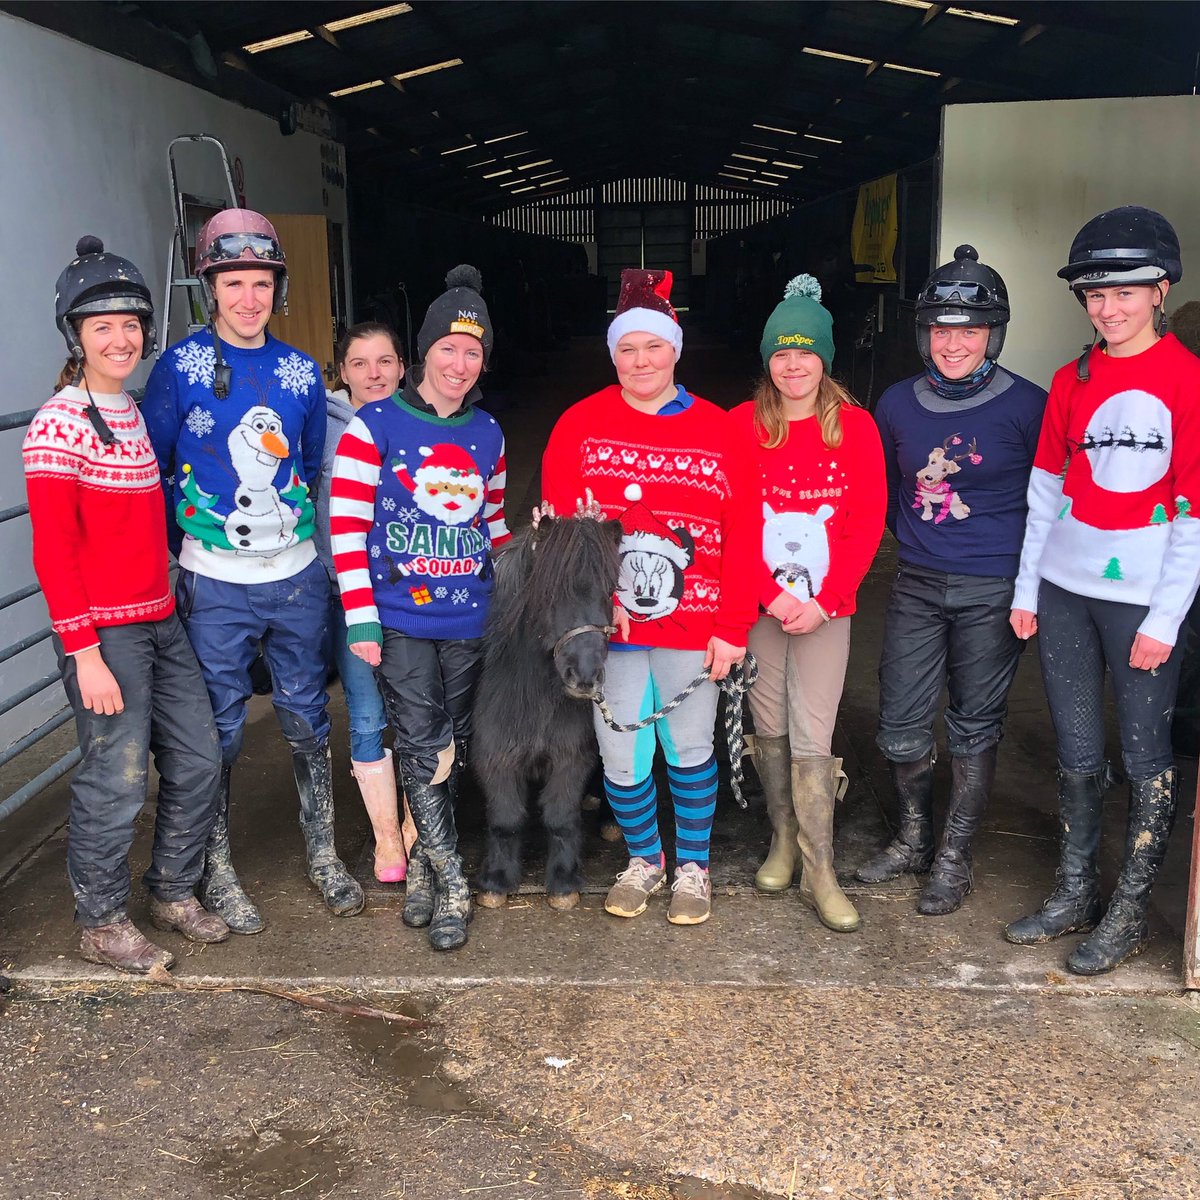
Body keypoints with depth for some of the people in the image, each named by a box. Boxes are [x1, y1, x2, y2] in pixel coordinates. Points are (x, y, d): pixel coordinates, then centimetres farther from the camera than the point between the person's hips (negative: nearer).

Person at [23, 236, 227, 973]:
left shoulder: (138, 414, 13)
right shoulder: (59, 424, -11)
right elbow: (53, 551, -15)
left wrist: (168, 602, 13)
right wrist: (85, 654, -18)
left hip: (161, 621, 8)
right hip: (104, 633, -8)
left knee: (198, 760, 12)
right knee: (117, 781, 0)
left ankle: (175, 893, 31)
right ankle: (102, 924, 20)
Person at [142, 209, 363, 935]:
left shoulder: (301, 371, 5)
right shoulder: (180, 367, -6)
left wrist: (286, 515, 10)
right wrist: (190, 527, 0)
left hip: (298, 578, 3)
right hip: (216, 585, -3)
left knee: (308, 718, 12)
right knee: (220, 731, 7)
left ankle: (324, 855, 27)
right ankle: (219, 870, 23)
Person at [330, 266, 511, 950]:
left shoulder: (488, 434, 9)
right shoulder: (375, 427, -5)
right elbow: (347, 525, -7)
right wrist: (360, 620, -10)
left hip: (471, 621, 5)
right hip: (400, 620, -4)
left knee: (455, 748, 12)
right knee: (422, 749, -6)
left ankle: (425, 861, 30)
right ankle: (452, 886, 5)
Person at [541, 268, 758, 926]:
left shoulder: (717, 429, 0)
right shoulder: (580, 424, 1)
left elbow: (743, 534, -3)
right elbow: (561, 521, -3)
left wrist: (732, 627, -8)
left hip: (690, 624, 0)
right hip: (609, 625, 1)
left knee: (689, 749, 11)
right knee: (622, 756, 8)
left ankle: (692, 865, 32)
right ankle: (643, 858, 33)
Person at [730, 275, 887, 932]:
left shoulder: (855, 425, 0)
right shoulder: (744, 423, 0)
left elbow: (868, 521, -3)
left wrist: (823, 599, -12)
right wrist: (771, 593, -12)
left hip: (826, 608, -1)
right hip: (758, 603, 1)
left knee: (813, 737, -4)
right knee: (770, 729, 10)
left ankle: (820, 871, 6)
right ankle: (783, 841, 29)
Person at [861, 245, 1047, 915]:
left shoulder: (1027, 406, -8)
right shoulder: (897, 404, 4)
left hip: (992, 593, -4)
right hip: (917, 586, 4)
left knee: (975, 729, 8)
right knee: (901, 725, 8)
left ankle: (955, 859, 24)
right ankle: (914, 840, 31)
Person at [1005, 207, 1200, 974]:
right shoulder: (1072, 381, 8)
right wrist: (1025, 588, 8)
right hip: (1063, 592, 5)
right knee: (1077, 752, 14)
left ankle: (1129, 912, 20)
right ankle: (1076, 894, 29)